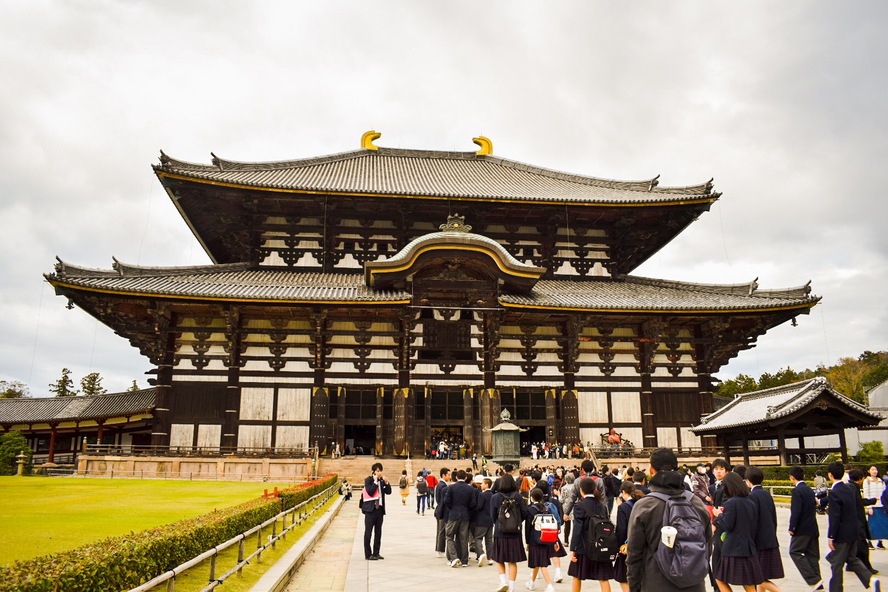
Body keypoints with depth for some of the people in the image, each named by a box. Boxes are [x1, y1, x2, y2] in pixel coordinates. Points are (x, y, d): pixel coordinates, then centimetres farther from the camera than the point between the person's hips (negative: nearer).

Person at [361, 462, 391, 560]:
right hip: (370, 509, -6)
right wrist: (375, 481, -17)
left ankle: (376, 553, 17)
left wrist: (386, 482, -7)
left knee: (378, 532, 10)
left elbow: (388, 492, 6)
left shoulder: (382, 480, 9)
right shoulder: (368, 480, -6)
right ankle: (368, 554, 3)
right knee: (368, 532, -2)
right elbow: (370, 492, -19)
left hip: (380, 508, 6)